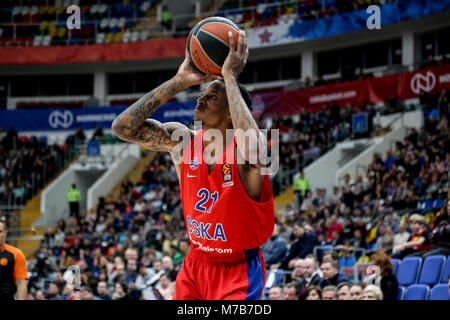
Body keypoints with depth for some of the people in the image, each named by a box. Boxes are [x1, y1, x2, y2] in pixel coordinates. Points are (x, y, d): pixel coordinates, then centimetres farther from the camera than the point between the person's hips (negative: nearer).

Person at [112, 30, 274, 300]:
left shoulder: (240, 151, -21)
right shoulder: (182, 140, -5)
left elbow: (252, 146, -47)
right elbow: (123, 126, -11)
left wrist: (230, 77, -37)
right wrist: (179, 82, -16)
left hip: (239, 270, -5)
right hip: (196, 264, 6)